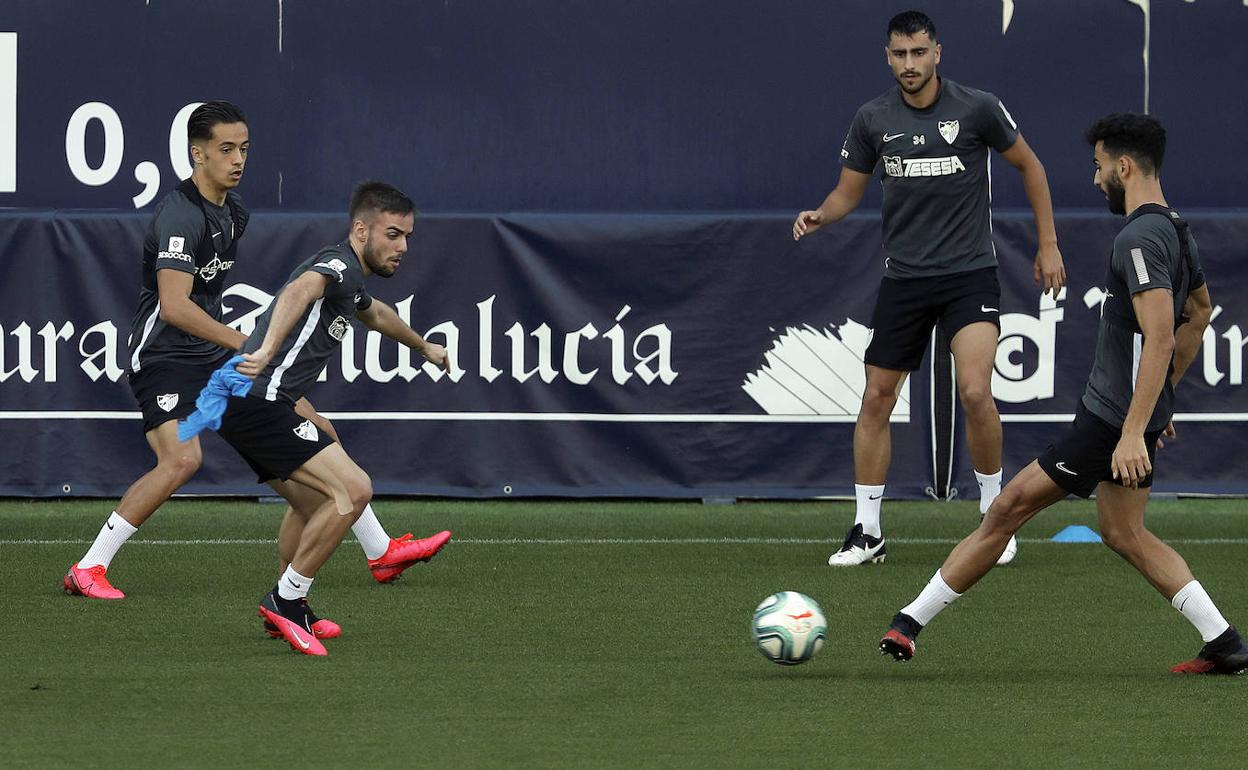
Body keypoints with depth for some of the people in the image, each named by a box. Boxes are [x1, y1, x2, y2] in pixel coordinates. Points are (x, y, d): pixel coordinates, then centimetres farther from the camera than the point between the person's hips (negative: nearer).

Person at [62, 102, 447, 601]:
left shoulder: (233, 209, 9)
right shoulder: (181, 217, -21)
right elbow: (174, 306, -31)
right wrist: (247, 345, -32)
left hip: (215, 353, 9)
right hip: (163, 358, -9)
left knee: (314, 431, 7)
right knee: (182, 459, -28)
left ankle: (381, 551, 16)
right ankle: (88, 569, -19)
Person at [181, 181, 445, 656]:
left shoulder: (350, 279, 23)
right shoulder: (337, 264, -9)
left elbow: (374, 314, 48)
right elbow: (299, 290, -34)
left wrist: (422, 346, 66)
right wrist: (268, 349, -50)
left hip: (244, 404, 11)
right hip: (257, 400, -11)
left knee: (318, 500, 27)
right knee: (352, 489, -19)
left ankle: (290, 610, 36)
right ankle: (285, 602, -12)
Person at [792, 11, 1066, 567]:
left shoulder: (977, 108, -7)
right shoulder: (873, 118, 0)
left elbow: (1029, 166, 6)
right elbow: (848, 191, 10)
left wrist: (1048, 244, 5)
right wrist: (820, 216, -12)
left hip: (969, 273, -3)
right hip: (904, 279, 3)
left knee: (975, 393, -18)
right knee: (876, 399, 1)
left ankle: (994, 515, 2)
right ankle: (867, 531, 12)